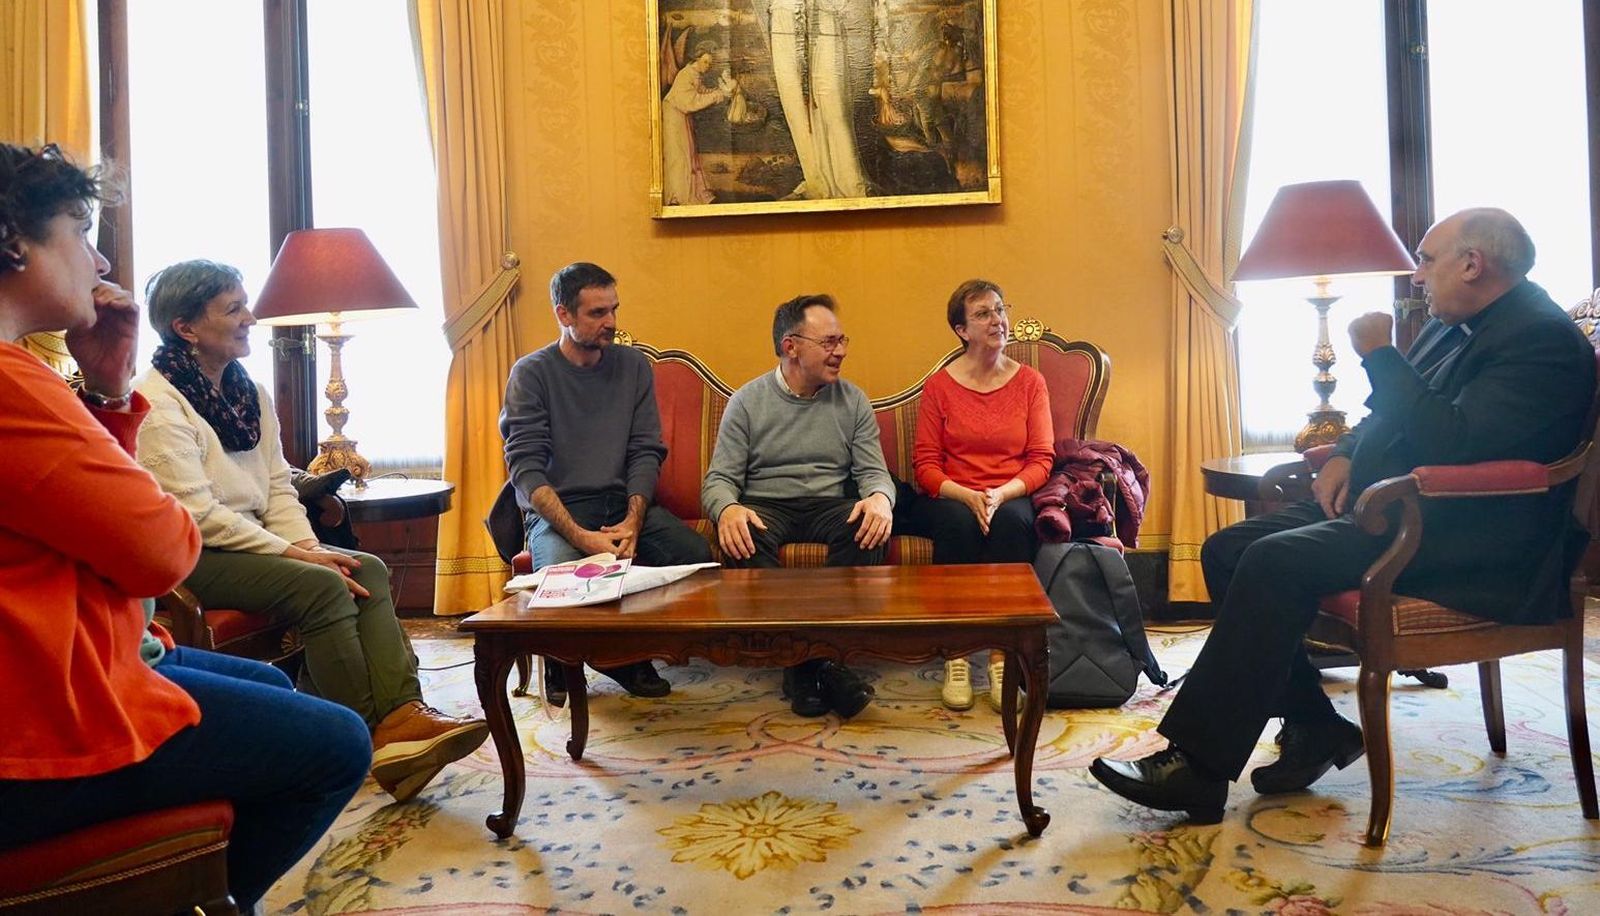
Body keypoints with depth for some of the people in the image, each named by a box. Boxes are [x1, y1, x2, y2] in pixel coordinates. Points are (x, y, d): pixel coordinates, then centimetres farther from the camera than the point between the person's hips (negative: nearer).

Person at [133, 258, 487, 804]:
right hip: (189, 558, -8)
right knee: (321, 585, -27)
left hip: (247, 542, 8)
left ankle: (402, 713, -27)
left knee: (369, 570, -14)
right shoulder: (157, 403, -11)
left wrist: (307, 545, -6)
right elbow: (196, 515, -19)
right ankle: (376, 732, -21)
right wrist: (294, 554, -20)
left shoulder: (250, 392, 14)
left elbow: (277, 486, 13)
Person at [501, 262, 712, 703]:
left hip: (624, 502, 4)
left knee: (696, 553, -24)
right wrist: (581, 536, -24)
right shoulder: (531, 373, -1)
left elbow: (646, 452, 5)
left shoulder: (634, 365, 10)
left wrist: (632, 522, -13)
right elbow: (526, 469, -10)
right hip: (555, 512, -3)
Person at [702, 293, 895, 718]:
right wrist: (727, 509, -25)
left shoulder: (853, 401, 10)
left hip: (831, 506, 1)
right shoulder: (748, 401, 5)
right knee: (743, 535, -36)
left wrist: (880, 498, -22)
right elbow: (720, 478, 0)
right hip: (766, 506, -1)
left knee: (872, 527, -32)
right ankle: (810, 658, -36)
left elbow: (874, 472, 5)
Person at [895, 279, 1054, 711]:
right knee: (958, 522, -34)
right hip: (952, 498, 0)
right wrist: (967, 496, -18)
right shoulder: (939, 385, 3)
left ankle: (1002, 658, -28)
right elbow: (925, 464, 0)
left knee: (1011, 523, -33)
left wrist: (1001, 495, -16)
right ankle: (955, 659, -28)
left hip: (1010, 498, 1)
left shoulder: (1030, 381, 6)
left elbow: (1041, 460, 2)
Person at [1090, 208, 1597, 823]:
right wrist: (1345, 455, 7)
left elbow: (1456, 444, -26)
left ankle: (1200, 767, -23)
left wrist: (1378, 354, -18)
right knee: (1227, 550, -5)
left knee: (1276, 561, -29)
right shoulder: (1451, 328, 18)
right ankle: (1313, 727, 2)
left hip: (1463, 539, -10)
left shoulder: (1545, 339, -12)